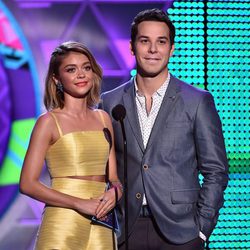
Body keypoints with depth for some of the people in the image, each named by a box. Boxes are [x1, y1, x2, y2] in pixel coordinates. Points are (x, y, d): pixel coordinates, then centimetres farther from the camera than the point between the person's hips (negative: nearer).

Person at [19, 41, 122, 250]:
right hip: (62, 224, -4)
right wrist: (80, 203, -14)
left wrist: (115, 192, -7)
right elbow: (28, 184, -8)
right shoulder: (49, 121, -3)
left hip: (101, 228, 4)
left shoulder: (103, 119, 11)